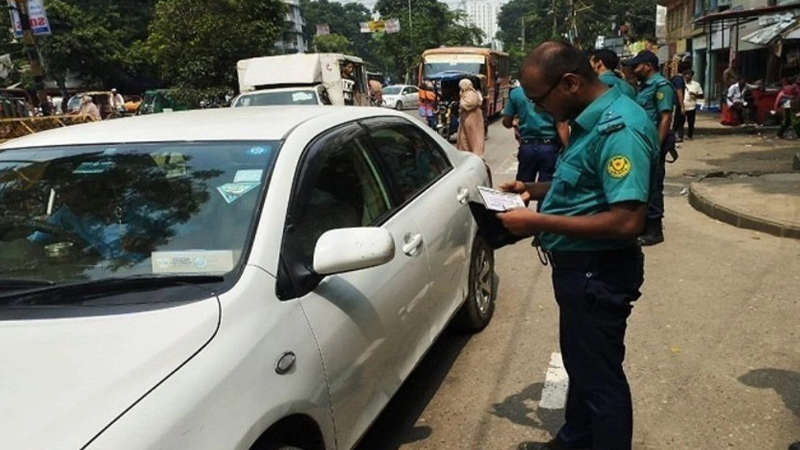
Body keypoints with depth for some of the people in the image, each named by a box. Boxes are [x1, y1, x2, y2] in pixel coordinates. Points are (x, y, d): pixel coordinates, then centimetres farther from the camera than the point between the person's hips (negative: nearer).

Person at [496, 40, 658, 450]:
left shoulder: (619, 128, -25)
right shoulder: (591, 119, 7)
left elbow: (627, 221, -32)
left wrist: (539, 222, -28)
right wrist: (535, 189, 5)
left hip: (599, 272, -11)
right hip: (580, 266, 11)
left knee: (600, 376, 7)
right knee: (581, 364, 26)